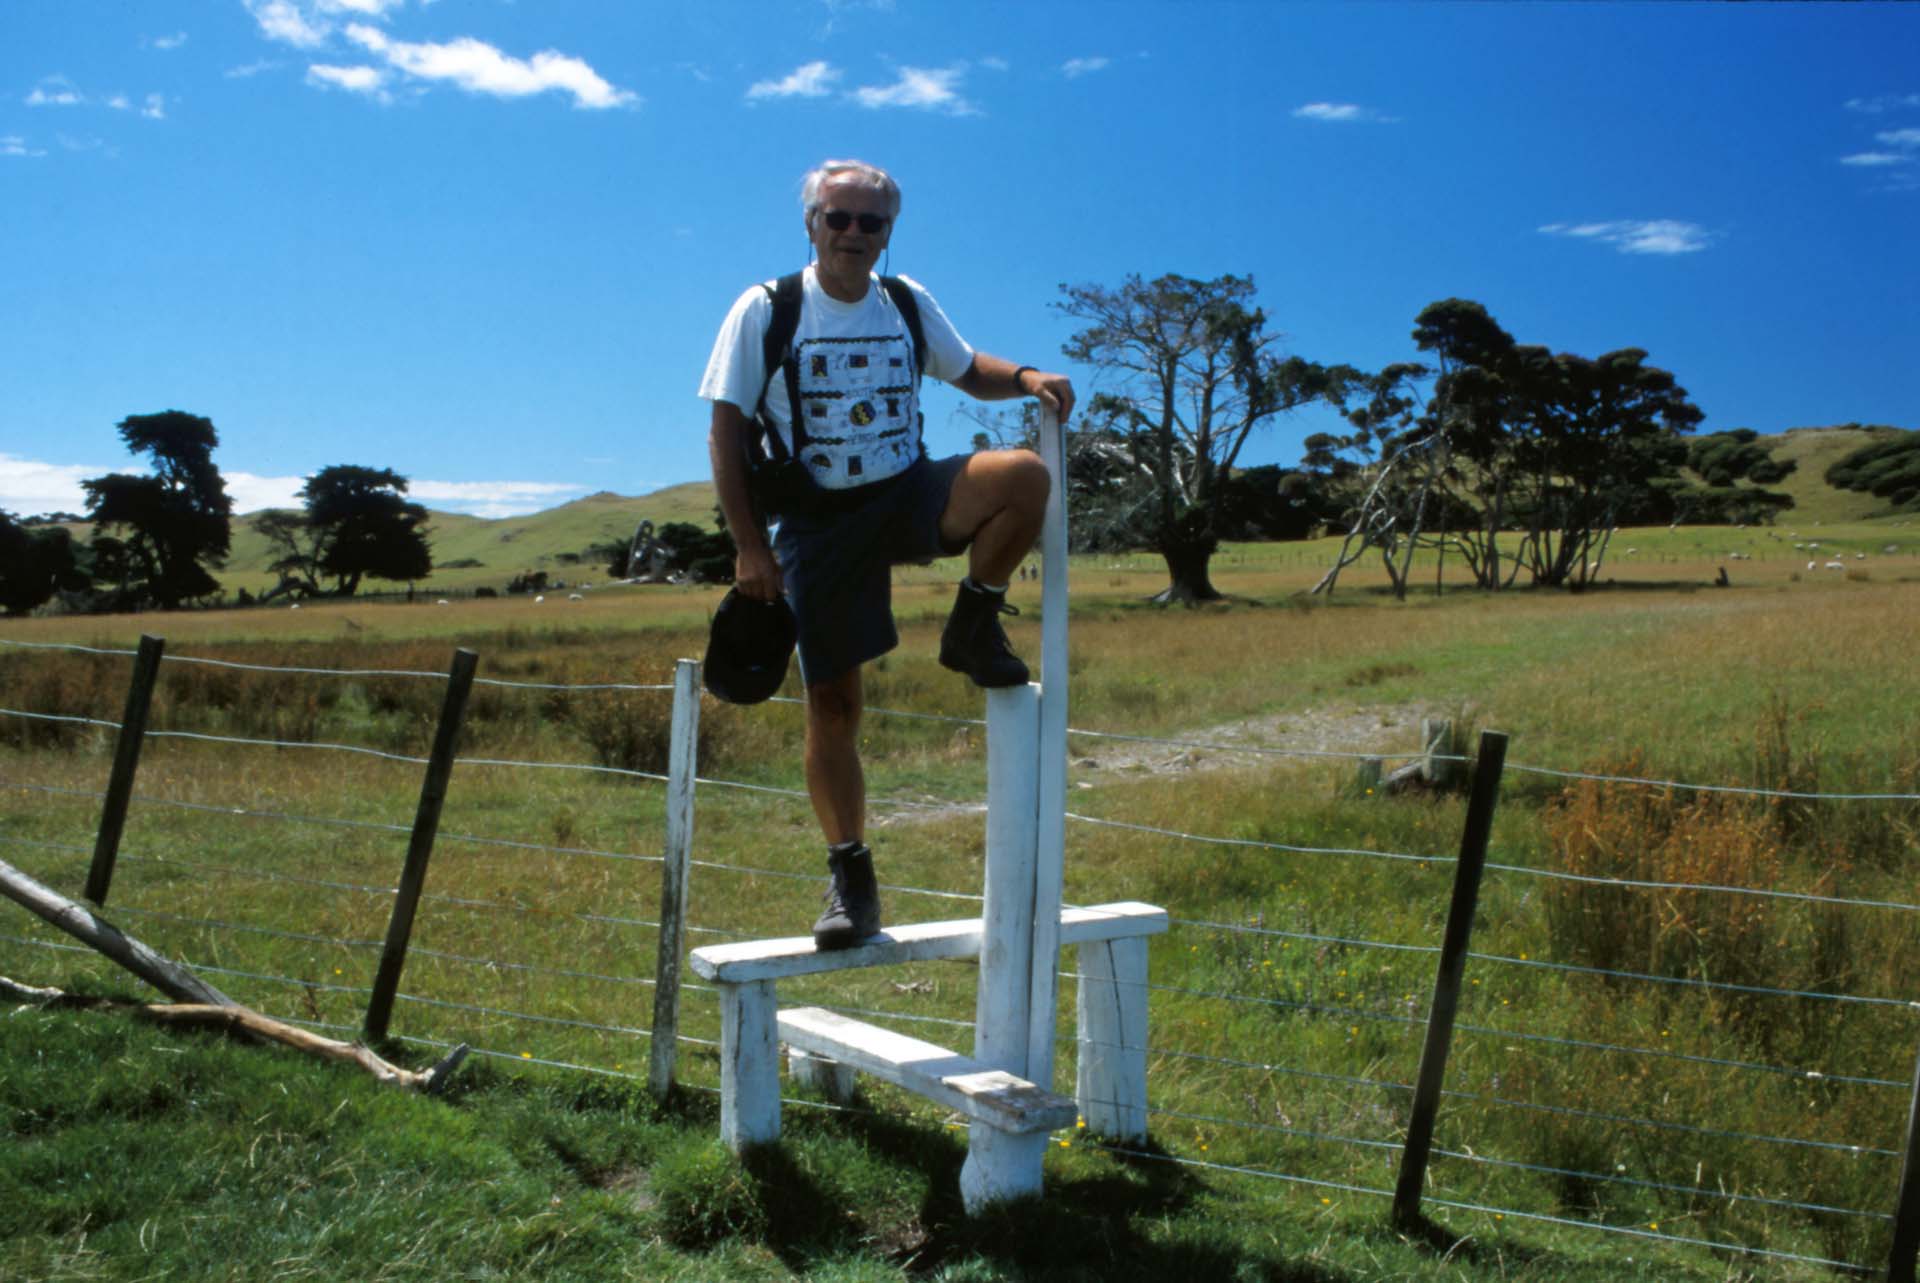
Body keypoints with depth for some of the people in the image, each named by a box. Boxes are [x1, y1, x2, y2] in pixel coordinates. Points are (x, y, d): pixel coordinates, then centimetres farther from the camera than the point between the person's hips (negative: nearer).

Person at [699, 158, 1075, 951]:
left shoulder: (908, 304, 7)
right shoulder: (765, 311, -4)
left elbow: (968, 371, 21)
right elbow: (726, 432, -5)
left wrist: (1026, 378, -2)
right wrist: (750, 547, -12)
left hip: (907, 494, 3)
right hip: (817, 521, -2)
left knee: (1024, 476, -25)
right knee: (831, 703, -3)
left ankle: (973, 628, -3)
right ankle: (849, 877, 9)